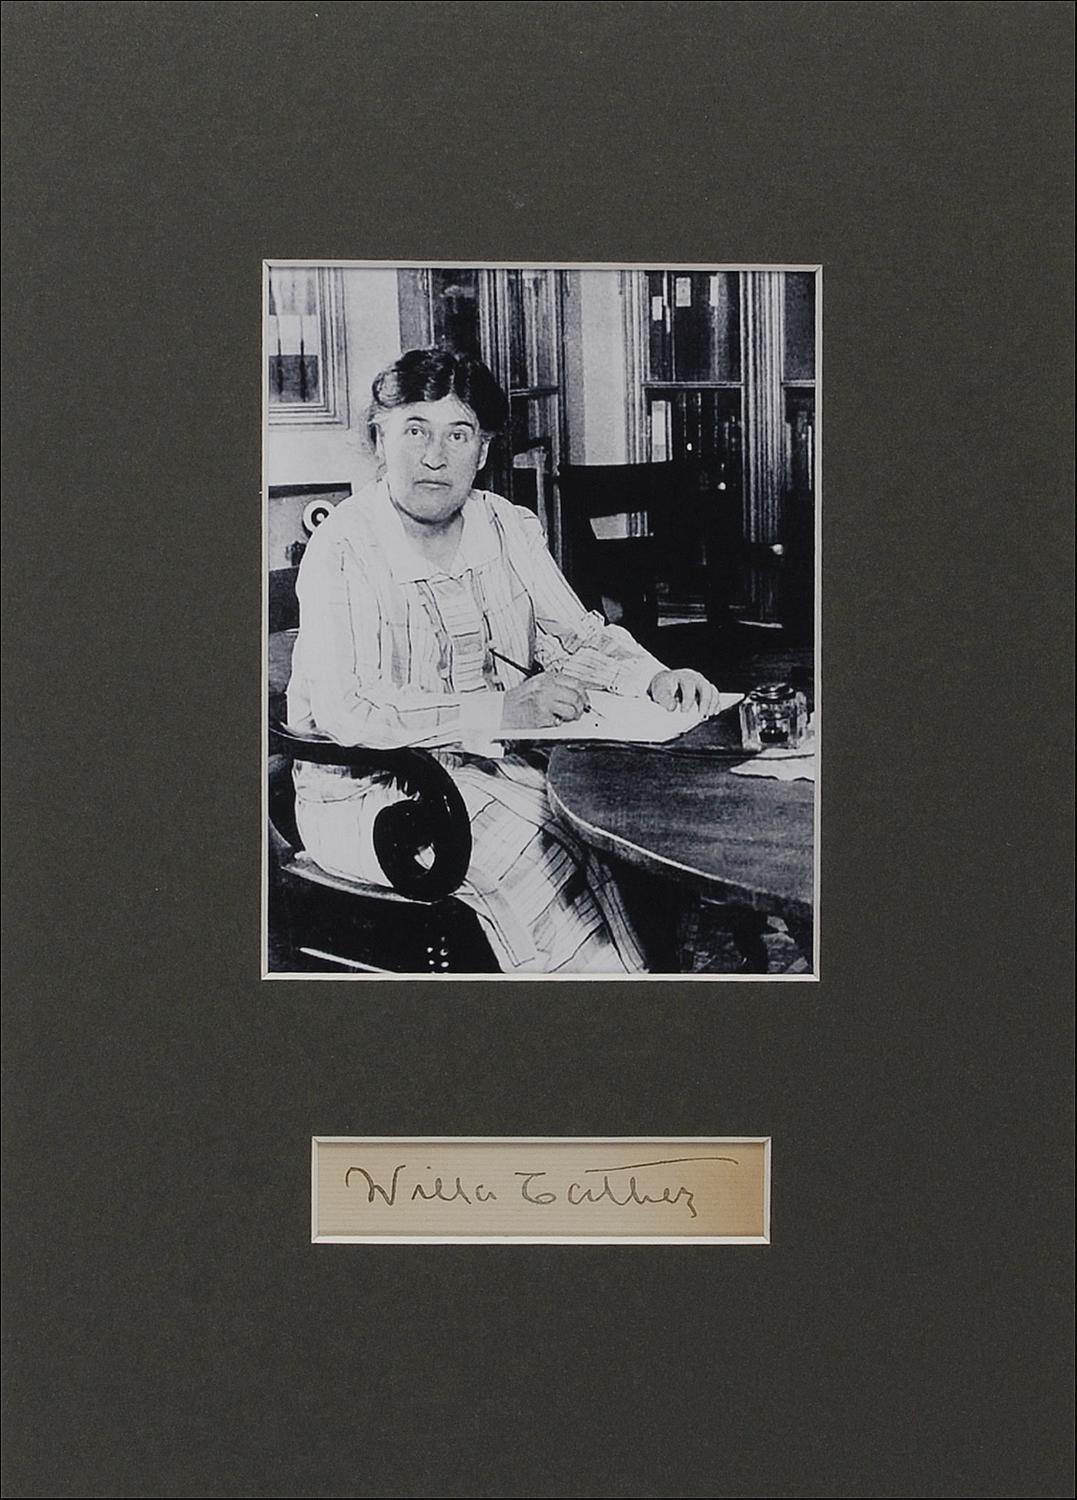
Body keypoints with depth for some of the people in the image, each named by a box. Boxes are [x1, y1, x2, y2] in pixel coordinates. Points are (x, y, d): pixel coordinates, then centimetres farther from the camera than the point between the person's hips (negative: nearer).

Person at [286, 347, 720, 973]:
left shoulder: (512, 529, 6)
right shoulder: (343, 550, -14)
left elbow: (577, 637, 15)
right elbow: (341, 711, -25)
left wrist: (655, 678, -7)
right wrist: (499, 710, -31)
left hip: (492, 766, 6)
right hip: (365, 791, -6)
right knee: (529, 850, -28)